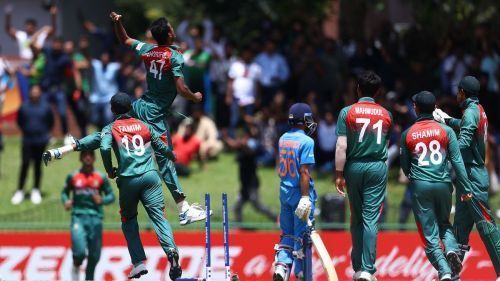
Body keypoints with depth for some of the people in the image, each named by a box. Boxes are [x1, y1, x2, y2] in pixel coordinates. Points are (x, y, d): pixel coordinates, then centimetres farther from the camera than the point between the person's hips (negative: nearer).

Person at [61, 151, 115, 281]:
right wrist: (66, 201, -7)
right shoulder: (73, 176, 6)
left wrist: (102, 200, -13)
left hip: (95, 217, 2)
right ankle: (75, 268, 12)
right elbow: (65, 192, 15)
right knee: (79, 251, -19)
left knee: (94, 255, 5)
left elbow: (111, 196, 8)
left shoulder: (101, 177, 6)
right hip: (79, 216, -2)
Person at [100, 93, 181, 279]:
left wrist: (110, 171, 5)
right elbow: (162, 147, 17)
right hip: (150, 176, 1)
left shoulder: (110, 129, 8)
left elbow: (104, 148, -10)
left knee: (128, 220, 15)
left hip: (128, 180, -1)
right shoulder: (144, 126, 16)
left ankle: (139, 262, 3)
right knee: (158, 215, -7)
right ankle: (170, 249, -34)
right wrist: (173, 156, 40)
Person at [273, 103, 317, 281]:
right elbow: (304, 171, -19)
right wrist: (305, 198, -19)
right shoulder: (306, 141, -15)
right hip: (300, 192, -6)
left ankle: (281, 267, -2)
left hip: (284, 191, 6)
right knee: (302, 236, 2)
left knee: (287, 234, 14)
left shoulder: (283, 139, 6)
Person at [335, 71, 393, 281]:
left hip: (354, 167, 0)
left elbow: (341, 146, -8)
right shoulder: (386, 114, 3)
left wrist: (339, 174, -6)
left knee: (356, 218, 12)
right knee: (371, 219, -4)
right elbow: (387, 143, 12)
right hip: (378, 168, 0)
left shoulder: (347, 112, -3)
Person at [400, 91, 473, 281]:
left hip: (419, 186, -1)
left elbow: (405, 167, 11)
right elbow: (457, 161, -2)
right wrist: (466, 188, 3)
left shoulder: (407, 134, 3)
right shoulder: (446, 131, 1)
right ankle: (452, 249, -7)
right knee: (444, 223, 23)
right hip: (443, 185, 1)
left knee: (429, 233, 2)